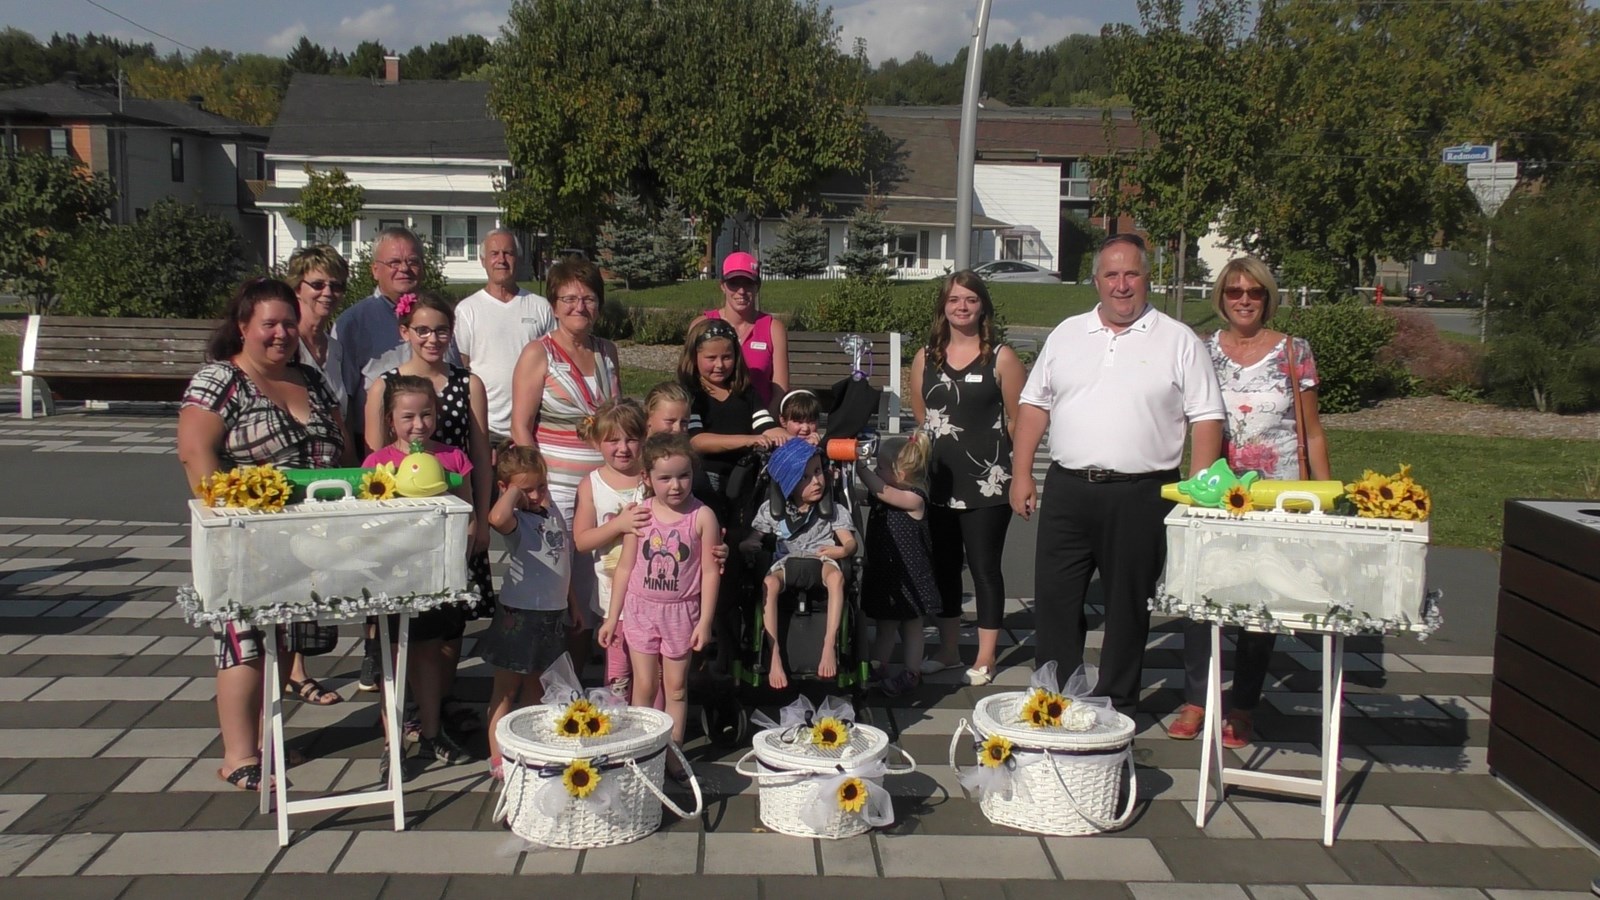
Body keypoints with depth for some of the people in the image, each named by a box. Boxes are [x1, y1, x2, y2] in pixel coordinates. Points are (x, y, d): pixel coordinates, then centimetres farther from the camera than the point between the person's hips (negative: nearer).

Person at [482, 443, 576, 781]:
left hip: (553, 613, 7)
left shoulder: (552, 510, 8)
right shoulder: (515, 519, -15)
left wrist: (572, 600, 21)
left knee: (535, 685, 18)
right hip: (519, 612, -7)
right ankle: (498, 758, 9)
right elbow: (497, 518, -42)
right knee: (507, 688, 3)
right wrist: (515, 491, -24)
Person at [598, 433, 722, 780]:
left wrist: (705, 621, -9)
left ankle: (673, 753, 20)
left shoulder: (702, 517, -10)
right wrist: (612, 617, 4)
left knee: (676, 687, 9)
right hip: (641, 608, 1)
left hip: (681, 611, -1)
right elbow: (625, 567, 2)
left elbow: (710, 571, -7)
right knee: (643, 686, 6)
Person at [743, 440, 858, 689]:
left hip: (822, 560, 0)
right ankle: (775, 656, -32)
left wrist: (842, 550, -24)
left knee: (836, 576, -37)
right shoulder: (771, 510, 5)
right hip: (787, 562, 0)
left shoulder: (833, 509, 5)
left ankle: (830, 644, -33)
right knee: (769, 583, -35)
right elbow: (752, 541, 6)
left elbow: (851, 542, 1)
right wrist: (747, 545, -19)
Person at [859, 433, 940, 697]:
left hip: (908, 574, -7)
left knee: (910, 625, 10)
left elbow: (879, 489, -32)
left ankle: (911, 672, 21)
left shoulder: (913, 498, -23)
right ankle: (876, 668, 27)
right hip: (883, 571, 7)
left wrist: (858, 464, -30)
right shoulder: (886, 493, 2)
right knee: (884, 625, 17)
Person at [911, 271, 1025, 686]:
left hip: (986, 482, -4)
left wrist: (1016, 473, -4)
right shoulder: (926, 358, 7)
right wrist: (929, 454, 8)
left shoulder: (1001, 358, -5)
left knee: (984, 567, 3)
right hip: (939, 482, 5)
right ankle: (948, 650, 26)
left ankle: (986, 657, 13)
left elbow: (1018, 421, -4)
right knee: (943, 566, 13)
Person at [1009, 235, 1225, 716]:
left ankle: (1115, 706, 19)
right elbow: (1035, 404, 13)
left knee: (1127, 605, 7)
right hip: (1067, 491, 3)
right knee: (1054, 600, 4)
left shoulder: (1179, 341, 2)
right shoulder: (1066, 335, 11)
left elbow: (1206, 418, -1)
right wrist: (1021, 473, 6)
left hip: (1140, 496, -3)